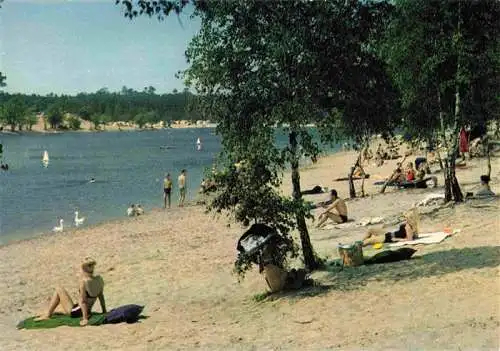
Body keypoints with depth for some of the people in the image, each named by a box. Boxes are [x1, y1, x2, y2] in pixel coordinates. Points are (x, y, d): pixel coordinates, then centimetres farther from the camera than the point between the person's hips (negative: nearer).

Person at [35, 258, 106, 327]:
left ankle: (47, 315, 9)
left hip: (74, 312, -8)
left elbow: (82, 301, -24)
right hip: (88, 311, 8)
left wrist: (85, 318, -24)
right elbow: (101, 296, 4)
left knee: (59, 290, 4)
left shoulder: (83, 281, -23)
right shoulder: (99, 279, -5)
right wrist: (104, 312, 13)